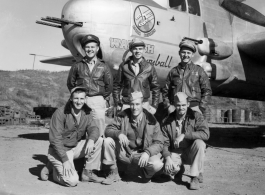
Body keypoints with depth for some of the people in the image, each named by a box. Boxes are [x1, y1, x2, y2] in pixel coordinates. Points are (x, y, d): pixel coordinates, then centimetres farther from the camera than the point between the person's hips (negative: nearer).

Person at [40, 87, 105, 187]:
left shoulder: (86, 113, 1)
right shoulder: (60, 113, -18)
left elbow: (93, 129, -8)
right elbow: (55, 139, -20)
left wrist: (91, 140, -32)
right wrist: (65, 160, -24)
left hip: (76, 148, 6)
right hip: (59, 150, -6)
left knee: (99, 140, -13)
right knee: (72, 181, -23)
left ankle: (88, 173, -4)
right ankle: (52, 168, 6)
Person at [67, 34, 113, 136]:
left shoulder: (103, 67, 7)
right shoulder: (77, 66, 9)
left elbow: (109, 85, 8)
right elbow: (70, 83, 14)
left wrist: (104, 97, 4)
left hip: (98, 101, 0)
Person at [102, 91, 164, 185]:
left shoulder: (151, 120, -10)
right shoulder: (123, 116, -3)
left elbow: (159, 143, -10)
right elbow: (108, 129, -4)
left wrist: (147, 153, -29)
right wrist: (119, 134, -27)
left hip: (142, 154, -2)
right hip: (124, 152, 3)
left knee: (157, 165, -31)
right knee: (108, 141, -21)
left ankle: (146, 174, 8)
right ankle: (113, 173, -2)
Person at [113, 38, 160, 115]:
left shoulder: (149, 67, 1)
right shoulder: (124, 66, 1)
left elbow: (156, 88, 8)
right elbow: (116, 85, 9)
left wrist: (154, 106, 2)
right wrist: (117, 104, 4)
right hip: (126, 105, 0)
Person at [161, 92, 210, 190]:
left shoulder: (195, 116, -7)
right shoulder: (167, 121, -1)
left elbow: (205, 134, -23)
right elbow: (164, 143, -3)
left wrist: (184, 135, -28)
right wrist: (167, 158, -21)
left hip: (191, 152, -1)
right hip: (176, 153, 1)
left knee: (199, 143, -32)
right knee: (168, 170, -27)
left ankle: (196, 176, -16)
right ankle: (178, 169, 14)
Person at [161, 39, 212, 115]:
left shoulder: (199, 71, 8)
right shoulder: (173, 71, 13)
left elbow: (207, 91, 8)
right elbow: (165, 91, 17)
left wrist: (201, 108, -1)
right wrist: (168, 106, 5)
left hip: (193, 109, -1)